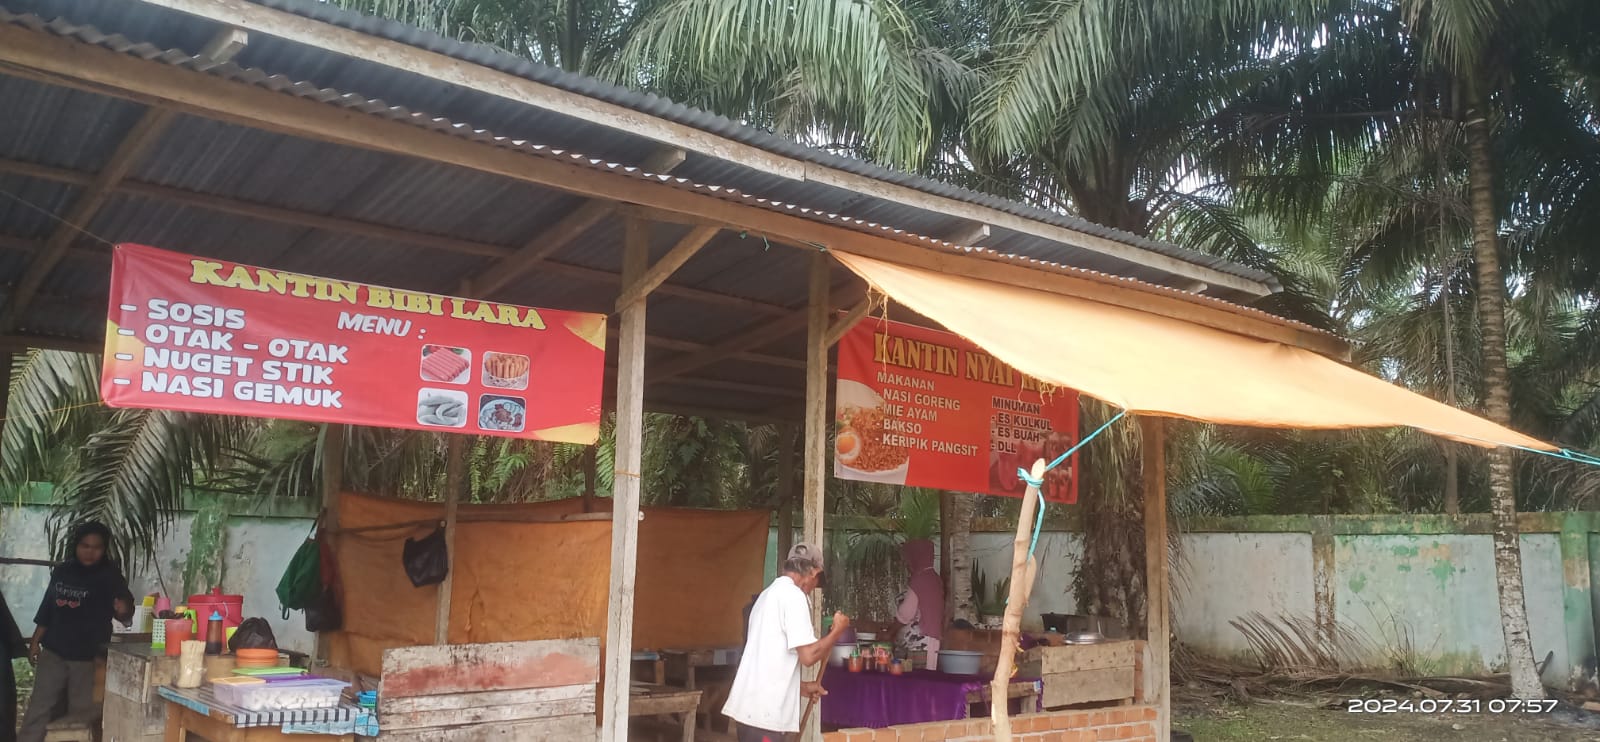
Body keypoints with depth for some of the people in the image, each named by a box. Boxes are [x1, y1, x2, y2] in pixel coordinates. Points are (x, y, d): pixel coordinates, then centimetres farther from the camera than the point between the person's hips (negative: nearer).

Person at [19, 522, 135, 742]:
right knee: (38, 707, 8)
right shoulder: (61, 571, 4)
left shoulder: (110, 576, -8)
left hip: (88, 656, -3)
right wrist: (35, 642, 11)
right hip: (53, 652, 3)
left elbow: (125, 613, -13)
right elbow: (47, 608, 13)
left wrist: (123, 610, -37)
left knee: (81, 713, 4)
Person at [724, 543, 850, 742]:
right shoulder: (793, 595, -11)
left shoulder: (770, 594, 19)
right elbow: (808, 655, -16)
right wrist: (838, 630, -1)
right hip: (764, 710, -10)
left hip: (752, 705, 10)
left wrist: (801, 687, 25)